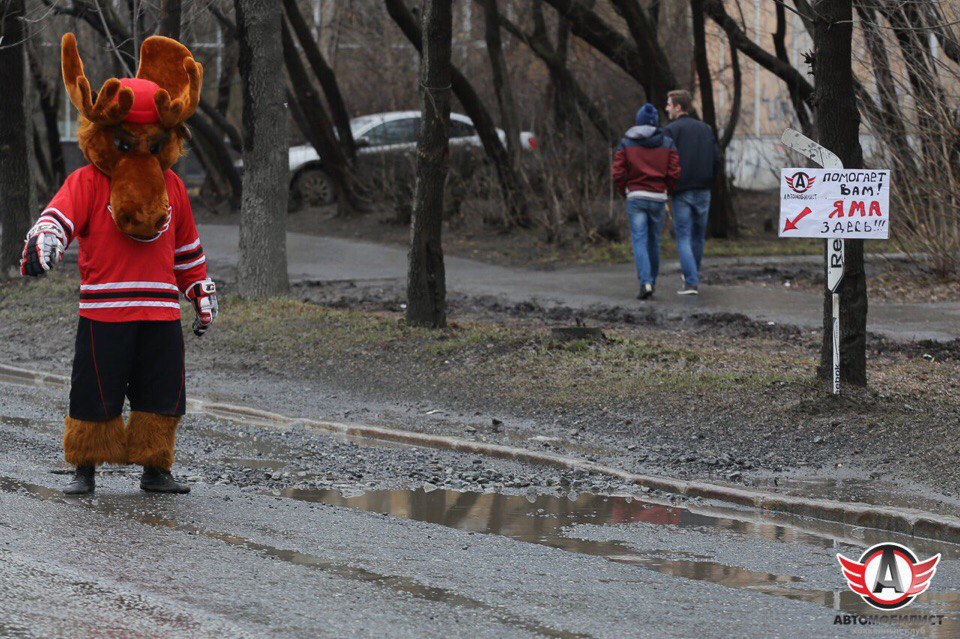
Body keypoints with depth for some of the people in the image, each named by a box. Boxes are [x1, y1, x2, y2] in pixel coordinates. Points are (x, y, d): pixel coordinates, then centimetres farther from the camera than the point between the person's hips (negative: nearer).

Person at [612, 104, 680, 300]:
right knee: (654, 241, 14)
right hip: (659, 199, 1)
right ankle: (652, 281, 24)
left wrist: (625, 192, 10)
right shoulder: (667, 144, 1)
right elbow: (674, 173, -6)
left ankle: (645, 282, -21)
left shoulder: (626, 143, 0)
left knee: (639, 241, -4)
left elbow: (618, 173, -5)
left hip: (635, 197, -1)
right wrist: (666, 191, 11)